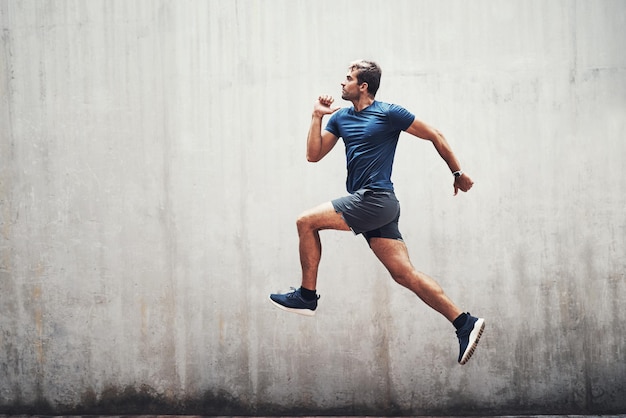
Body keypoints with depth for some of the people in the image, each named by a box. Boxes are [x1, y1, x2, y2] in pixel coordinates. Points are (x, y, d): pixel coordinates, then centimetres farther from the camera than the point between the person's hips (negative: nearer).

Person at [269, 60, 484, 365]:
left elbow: (435, 136, 4)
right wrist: (317, 116, 7)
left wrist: (458, 173, 8)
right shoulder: (340, 118, 17)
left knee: (306, 221, -10)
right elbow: (313, 155, 13)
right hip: (366, 204, 8)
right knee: (404, 274, 0)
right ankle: (464, 323, 0)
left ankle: (307, 295, 1)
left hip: (375, 199, -8)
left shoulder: (389, 114, -3)